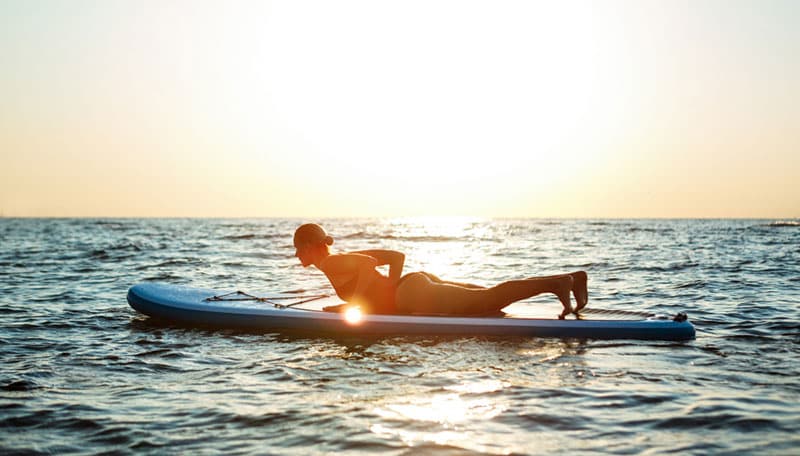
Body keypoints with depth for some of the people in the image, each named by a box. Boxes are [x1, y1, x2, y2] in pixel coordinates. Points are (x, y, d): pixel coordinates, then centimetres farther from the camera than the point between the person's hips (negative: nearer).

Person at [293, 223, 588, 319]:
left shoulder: (332, 264, -2)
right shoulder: (348, 258, 24)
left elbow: (368, 263, -20)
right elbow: (397, 256, 24)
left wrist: (353, 302, -13)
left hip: (414, 294, -9)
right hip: (420, 283, 9)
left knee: (488, 300, -16)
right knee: (485, 298, 10)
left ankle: (557, 282, -26)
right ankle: (569, 280, 6)